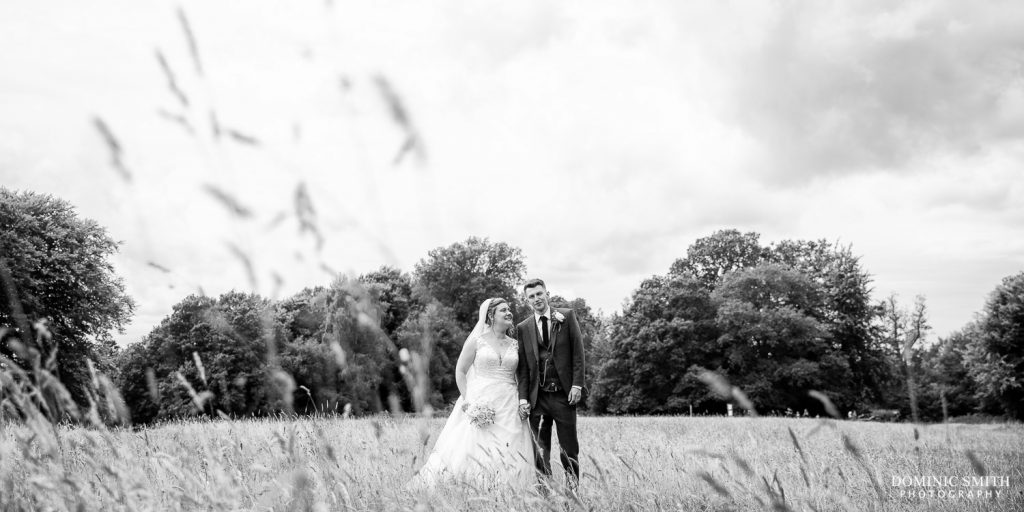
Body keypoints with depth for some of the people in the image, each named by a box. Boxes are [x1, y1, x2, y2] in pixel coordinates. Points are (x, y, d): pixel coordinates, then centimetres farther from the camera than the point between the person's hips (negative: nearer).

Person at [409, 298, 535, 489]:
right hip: (480, 404, -3)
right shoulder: (477, 340, 2)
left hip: (508, 407, 3)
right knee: (473, 448, -11)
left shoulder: (515, 344, 11)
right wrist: (466, 399, -7)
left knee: (508, 456, -3)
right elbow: (460, 371, 3)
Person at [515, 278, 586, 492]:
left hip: (564, 394, -1)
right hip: (537, 396, 1)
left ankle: (573, 489, 11)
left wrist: (577, 384, -6)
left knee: (569, 448, 2)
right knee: (540, 450, 2)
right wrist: (523, 397, 0)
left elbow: (577, 352, 2)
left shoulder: (567, 315, 4)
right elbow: (523, 366, 8)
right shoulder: (523, 328, 8)